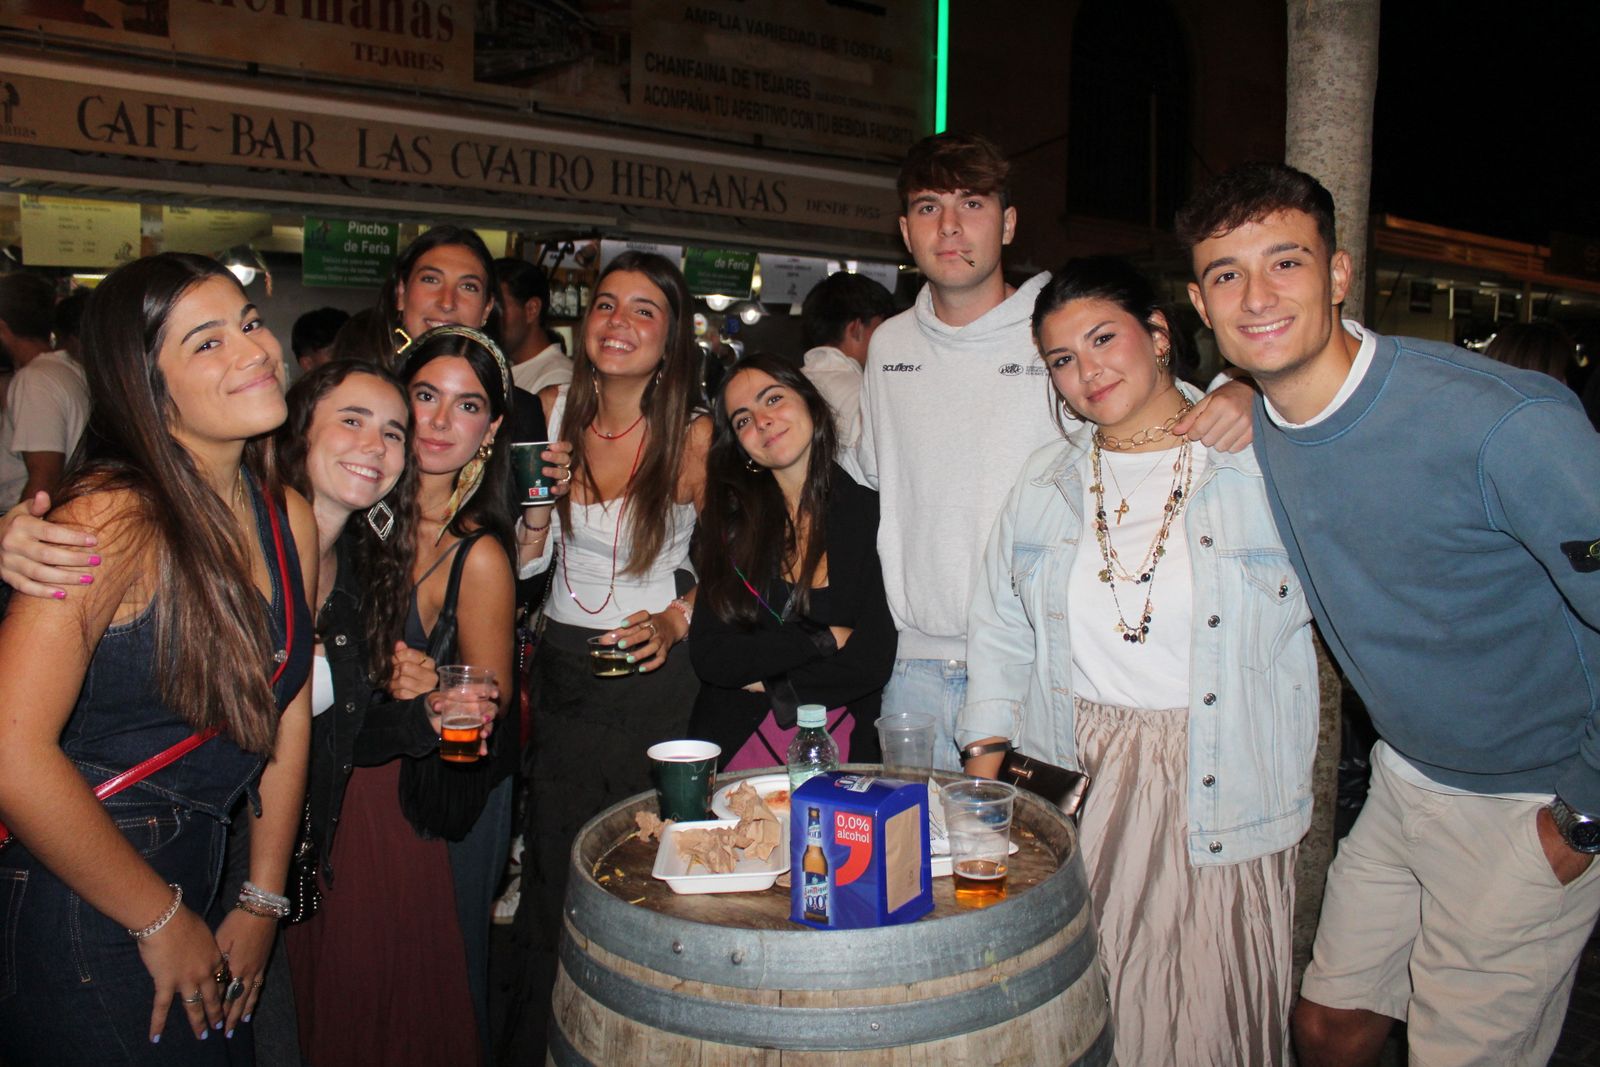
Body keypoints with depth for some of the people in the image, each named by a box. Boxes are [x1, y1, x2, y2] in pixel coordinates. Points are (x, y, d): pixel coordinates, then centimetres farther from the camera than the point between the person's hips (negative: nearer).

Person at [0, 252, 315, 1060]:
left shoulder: (289, 516, -1)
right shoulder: (114, 520, -22)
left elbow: (287, 713, 3)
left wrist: (263, 901, 2)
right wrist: (163, 921, -16)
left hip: (199, 866, 7)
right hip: (83, 910, -6)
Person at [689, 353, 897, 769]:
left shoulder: (869, 514, 0)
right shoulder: (729, 517, 3)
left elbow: (873, 663, -5)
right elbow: (708, 656, -4)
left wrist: (766, 681, -3)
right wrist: (825, 639, -8)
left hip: (841, 748, -1)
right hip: (739, 747, 1)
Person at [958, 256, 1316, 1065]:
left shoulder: (1261, 465, -4)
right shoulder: (1047, 480, 7)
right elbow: (1000, 631, 11)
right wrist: (984, 767, 8)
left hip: (1220, 792, -2)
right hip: (1076, 784, 3)